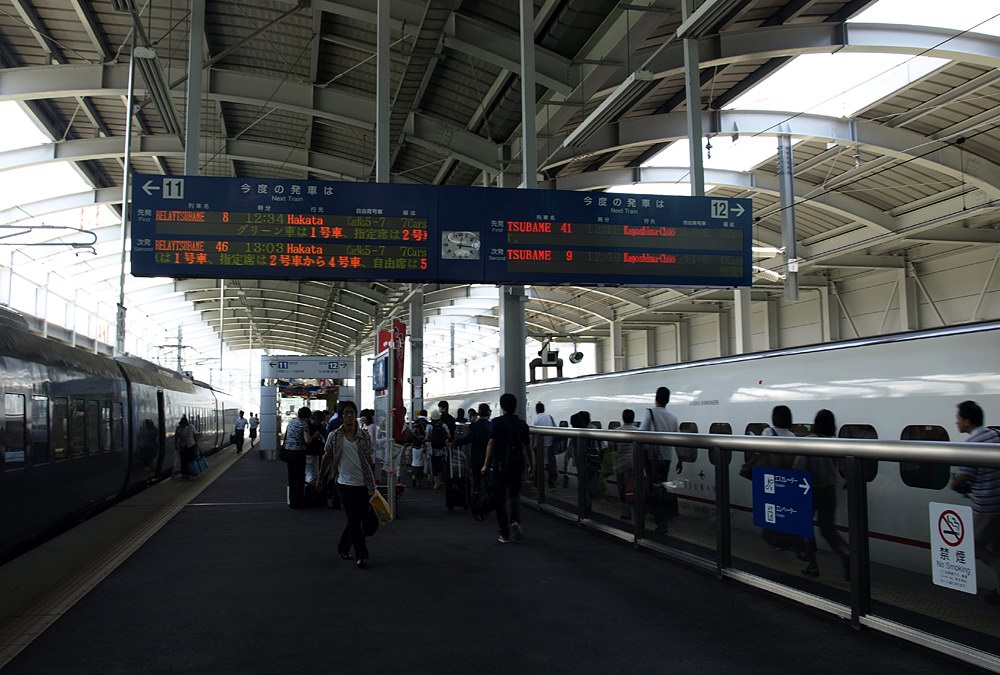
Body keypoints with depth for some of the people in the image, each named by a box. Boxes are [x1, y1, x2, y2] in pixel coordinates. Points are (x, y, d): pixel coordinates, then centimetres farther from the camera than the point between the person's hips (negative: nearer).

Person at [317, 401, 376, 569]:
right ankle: (362, 555, 1)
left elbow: (369, 460, 8)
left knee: (355, 519, 11)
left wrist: (373, 483, 10)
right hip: (346, 484, -3)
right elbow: (327, 458, 6)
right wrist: (320, 479, 11)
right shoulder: (334, 437, -4)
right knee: (354, 520, -5)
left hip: (363, 484, 3)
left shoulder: (364, 436, 1)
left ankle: (343, 547, 31)